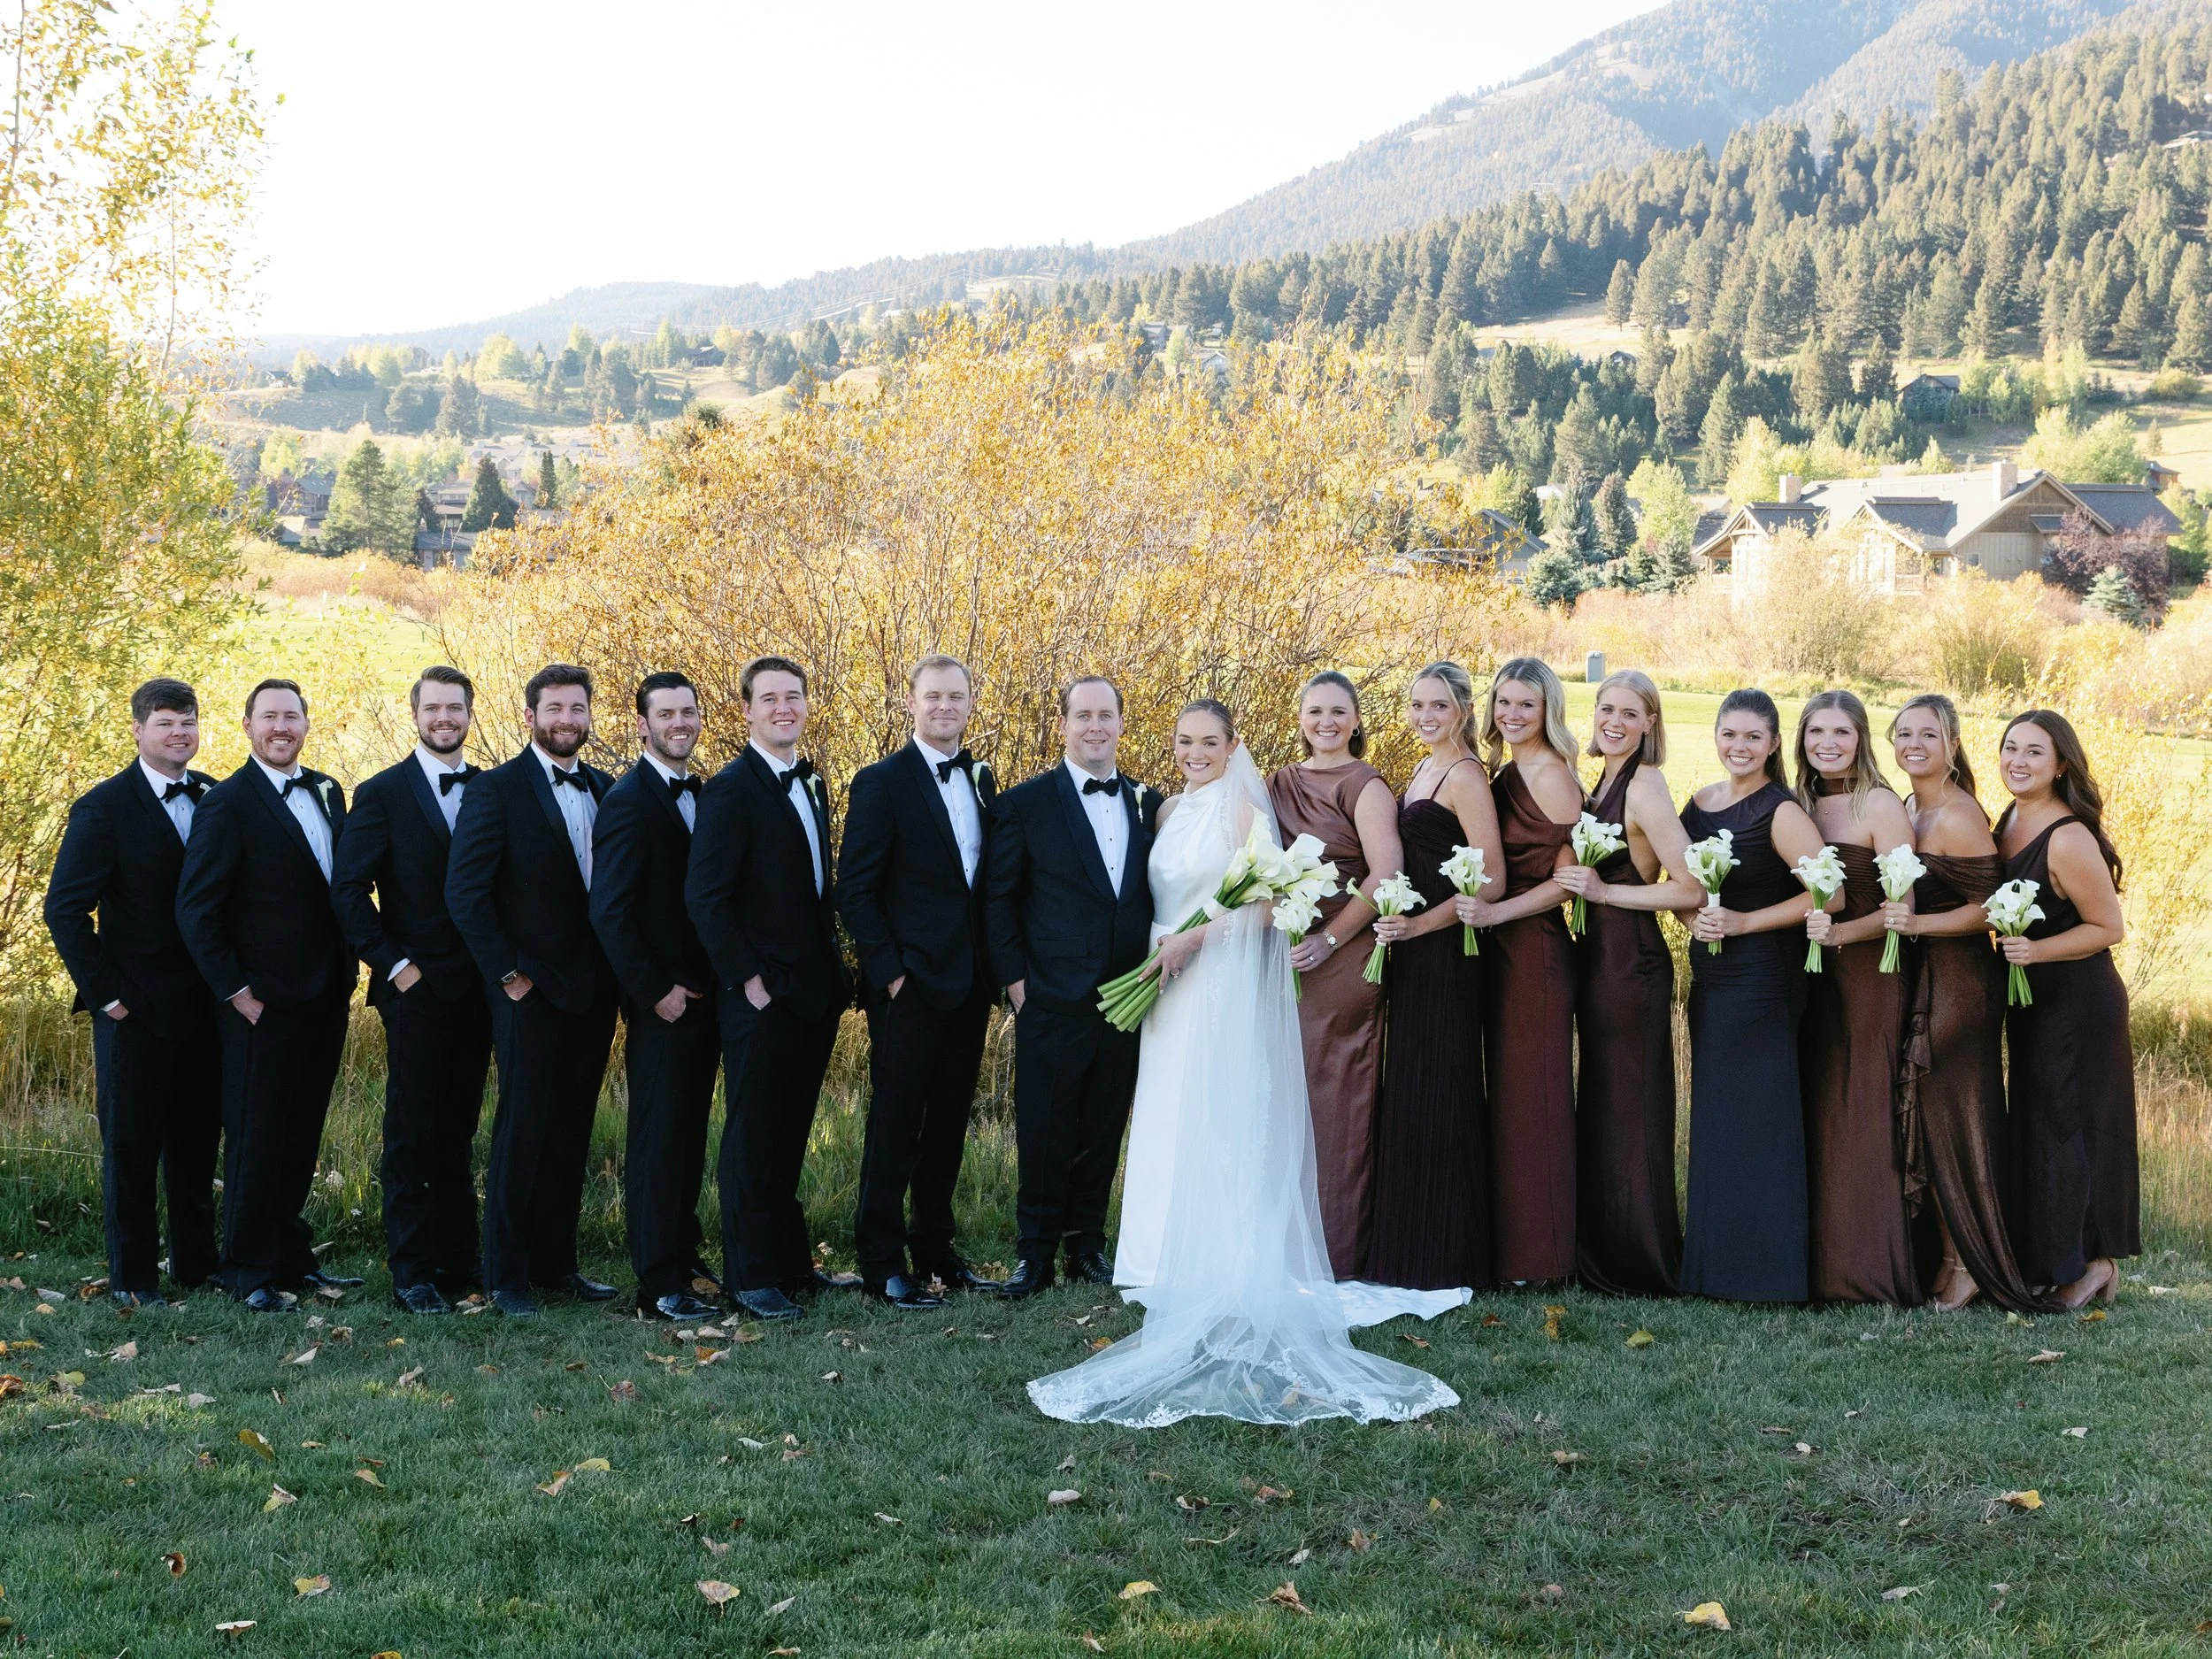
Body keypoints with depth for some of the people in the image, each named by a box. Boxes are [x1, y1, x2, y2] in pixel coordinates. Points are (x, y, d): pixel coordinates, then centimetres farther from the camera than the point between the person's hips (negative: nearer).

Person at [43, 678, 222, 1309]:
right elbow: (65, 909, -9)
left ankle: (196, 1264, 24)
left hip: (207, 1005, 4)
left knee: (196, 1140, 12)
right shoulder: (103, 808, -7)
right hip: (136, 1011, -4)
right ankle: (132, 1279, 13)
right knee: (131, 1144, 4)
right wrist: (105, 992, -12)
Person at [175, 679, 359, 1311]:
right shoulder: (227, 804, -10)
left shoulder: (328, 793, 11)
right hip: (264, 1005, -6)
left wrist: (347, 968, 9)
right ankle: (247, 1272, 13)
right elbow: (195, 909, -12)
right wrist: (235, 991, -13)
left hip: (325, 999, 6)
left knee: (300, 1139, 14)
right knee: (256, 1140, 3)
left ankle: (290, 1258, 24)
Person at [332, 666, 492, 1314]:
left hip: (477, 987, 4)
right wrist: (394, 963, -11)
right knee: (412, 1134, -1)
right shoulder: (383, 793, -3)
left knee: (458, 1131, 11)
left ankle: (458, 1258, 18)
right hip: (416, 987, -4)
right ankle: (411, 1272, 3)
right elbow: (349, 890, -6)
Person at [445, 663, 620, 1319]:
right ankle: (507, 1276, 7)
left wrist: (617, 973, 4)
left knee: (572, 1133, 10)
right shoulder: (498, 790, -6)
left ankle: (556, 1262, 20)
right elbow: (465, 891, -11)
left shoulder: (604, 791, 11)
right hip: (531, 992, -5)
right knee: (522, 1132, -1)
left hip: (592, 991, 5)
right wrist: (507, 973, -13)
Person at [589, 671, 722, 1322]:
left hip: (704, 996, 8)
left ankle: (683, 1259, 24)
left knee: (689, 1137, 14)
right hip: (661, 1006, -8)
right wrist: (656, 993, -17)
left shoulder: (701, 797, 13)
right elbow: (609, 913, -18)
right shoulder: (628, 802, -12)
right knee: (657, 1140, -3)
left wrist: (716, 982, 7)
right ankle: (660, 1287, 0)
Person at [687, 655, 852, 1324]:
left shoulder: (812, 784, 14)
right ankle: (751, 1276, 8)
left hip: (814, 992, 8)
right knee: (753, 1136, 1)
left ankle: (789, 1260, 24)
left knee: (789, 1134, 15)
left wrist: (834, 967, 11)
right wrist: (747, 978, -16)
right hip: (763, 995, -7)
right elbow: (705, 896, -16)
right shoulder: (731, 790, -11)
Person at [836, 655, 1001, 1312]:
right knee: (896, 1125, 0)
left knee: (949, 1123, 13)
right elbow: (854, 890, -10)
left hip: (970, 984, 6)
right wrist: (890, 971, -14)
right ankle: (882, 1265, 7)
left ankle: (934, 1247, 25)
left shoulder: (981, 781, 11)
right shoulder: (882, 783, -8)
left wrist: (995, 965, 7)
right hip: (911, 985, -6)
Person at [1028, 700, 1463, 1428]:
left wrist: (1194, 937, -18)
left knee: (1221, 1128, -8)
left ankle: (1229, 1291, -6)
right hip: (1173, 992, 7)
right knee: (1172, 1131, 5)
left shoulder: (1244, 812, -5)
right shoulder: (1169, 811, 15)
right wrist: (1160, 947, 6)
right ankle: (1186, 1281, 10)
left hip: (1224, 987, -7)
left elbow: (1261, 901, -12)